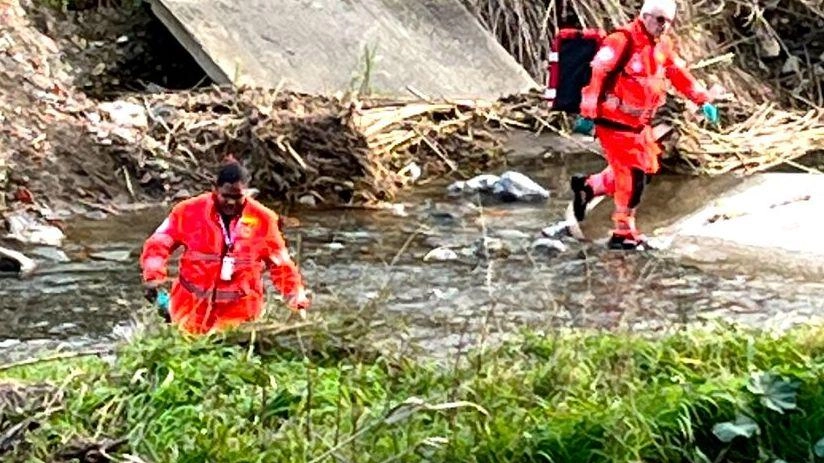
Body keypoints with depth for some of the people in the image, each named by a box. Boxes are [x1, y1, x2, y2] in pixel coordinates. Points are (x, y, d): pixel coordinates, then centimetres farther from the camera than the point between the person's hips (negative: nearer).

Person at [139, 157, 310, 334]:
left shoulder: (262, 219, -5)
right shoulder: (190, 211, -9)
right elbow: (159, 243, -4)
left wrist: (297, 297, -5)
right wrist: (153, 276, -20)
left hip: (239, 313, 0)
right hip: (192, 307, 0)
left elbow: (280, 264, 3)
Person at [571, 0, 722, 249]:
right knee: (633, 175, -7)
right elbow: (597, 73, -23)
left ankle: (587, 185, 29)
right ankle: (623, 234, 5)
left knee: (645, 170, 15)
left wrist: (704, 100, 10)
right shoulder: (622, 40, -19)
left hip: (639, 123, 9)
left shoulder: (662, 45, 8)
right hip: (615, 120, -9)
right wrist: (589, 113, -27)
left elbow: (680, 74, 17)